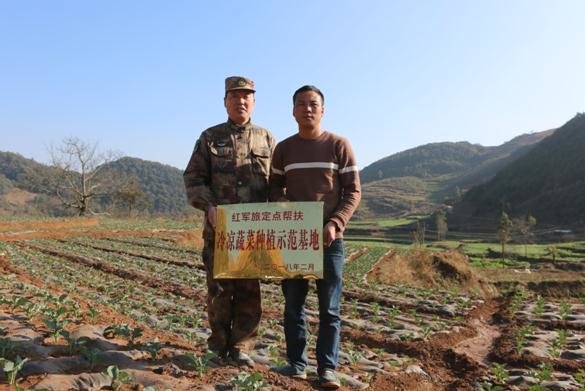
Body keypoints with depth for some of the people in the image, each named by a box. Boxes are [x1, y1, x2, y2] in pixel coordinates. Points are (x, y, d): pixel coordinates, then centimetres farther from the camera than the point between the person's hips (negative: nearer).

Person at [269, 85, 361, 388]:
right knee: (293, 304, 7)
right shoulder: (283, 148, 9)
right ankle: (297, 363, 18)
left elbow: (353, 192, -1)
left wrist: (335, 224, -15)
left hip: (329, 238, -2)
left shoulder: (339, 146, 1)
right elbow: (274, 189, 14)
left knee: (329, 308, 3)